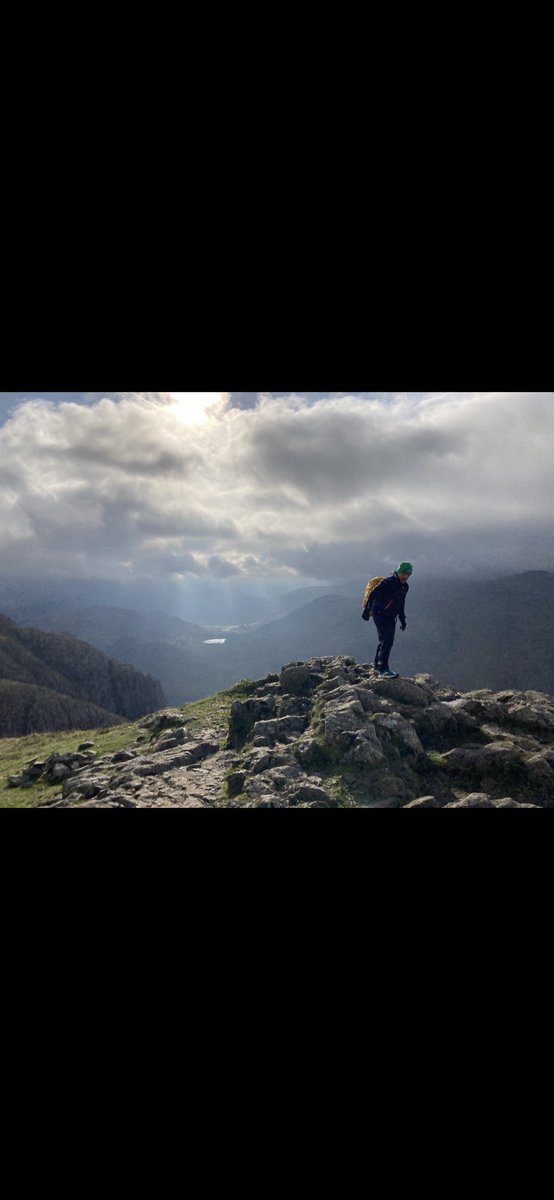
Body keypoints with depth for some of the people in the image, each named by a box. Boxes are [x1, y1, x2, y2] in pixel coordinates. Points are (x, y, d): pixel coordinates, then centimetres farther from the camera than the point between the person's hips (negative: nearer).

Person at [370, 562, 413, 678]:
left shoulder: (405, 587, 13)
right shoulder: (388, 582, -15)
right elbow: (373, 594, -21)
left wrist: (403, 620, 25)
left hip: (391, 618, 9)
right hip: (380, 615, -9)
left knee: (385, 641, 17)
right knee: (386, 641, -17)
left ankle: (378, 665, 31)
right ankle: (383, 670, -22)